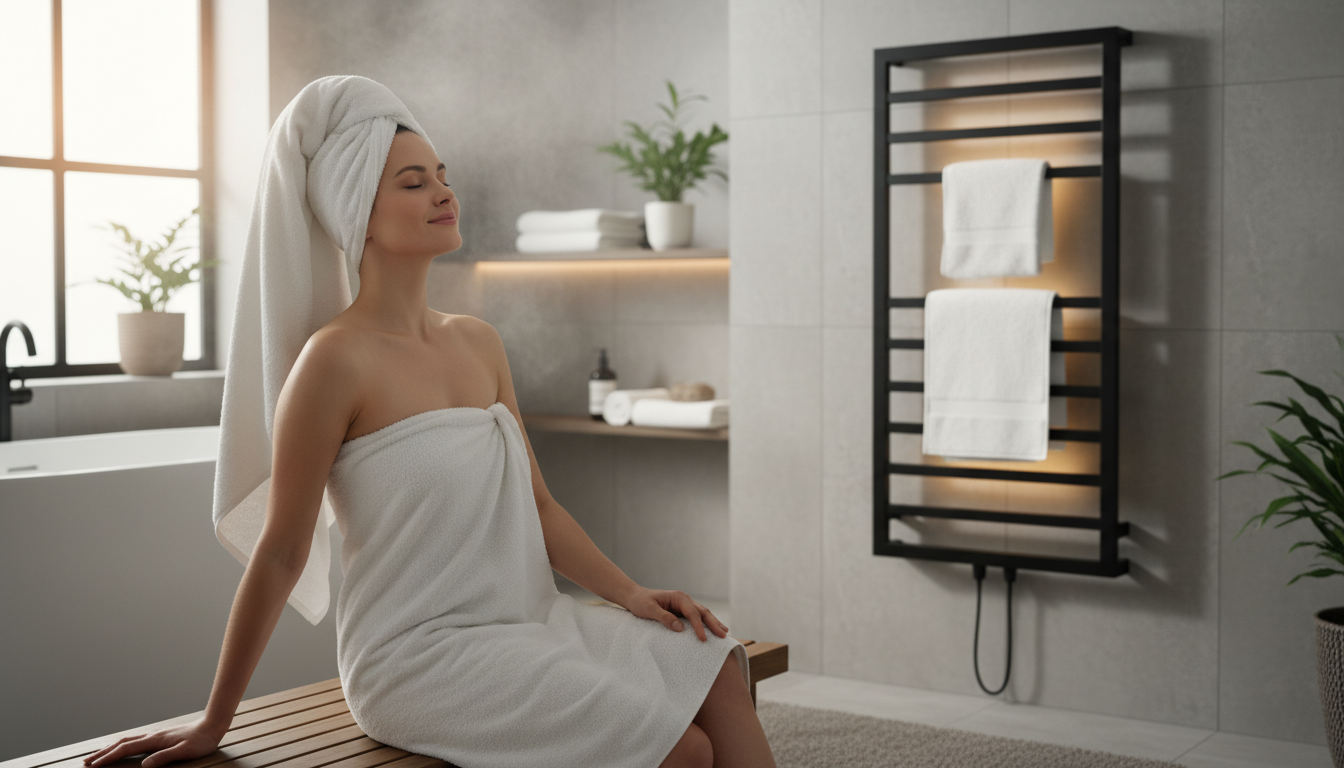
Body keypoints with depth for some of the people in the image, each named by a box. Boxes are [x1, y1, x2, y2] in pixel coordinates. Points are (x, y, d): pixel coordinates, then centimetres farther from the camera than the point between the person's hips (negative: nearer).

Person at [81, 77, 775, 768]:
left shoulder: (478, 342, 10)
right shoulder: (339, 359, -13)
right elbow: (282, 554, -10)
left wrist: (631, 594, 1)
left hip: (523, 627, 7)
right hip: (421, 655, -7)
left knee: (716, 671, -10)